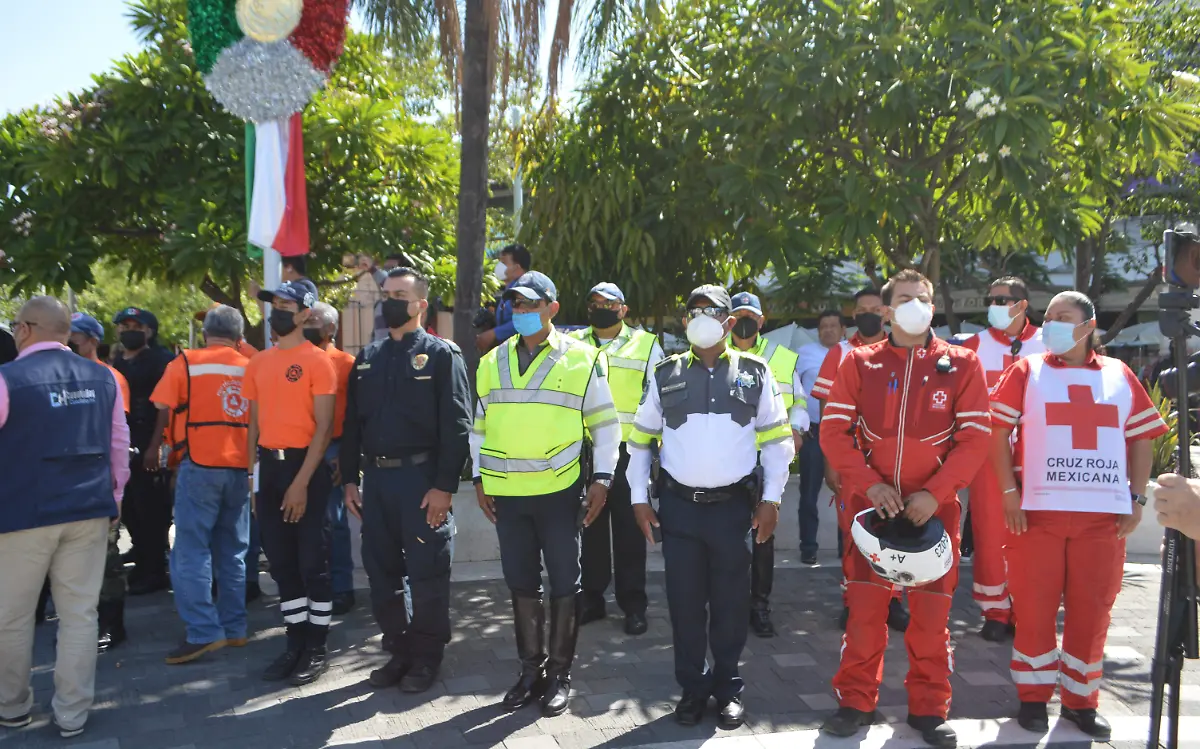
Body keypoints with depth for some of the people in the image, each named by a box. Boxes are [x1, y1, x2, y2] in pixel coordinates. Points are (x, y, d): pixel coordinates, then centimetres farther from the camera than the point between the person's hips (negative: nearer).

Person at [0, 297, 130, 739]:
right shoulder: (102, 377, 4)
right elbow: (120, 444, 10)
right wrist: (113, 498, 21)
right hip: (89, 510, 4)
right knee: (80, 613, 9)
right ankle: (72, 715, 17)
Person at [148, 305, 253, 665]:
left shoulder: (186, 362, -2)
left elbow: (163, 412, -1)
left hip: (200, 464, -4)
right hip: (240, 467, 4)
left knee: (192, 551, -1)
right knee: (232, 552, 12)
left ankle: (203, 632, -6)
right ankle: (234, 628, 16)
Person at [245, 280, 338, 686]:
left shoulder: (317, 361, -7)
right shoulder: (258, 363, 12)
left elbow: (324, 426, -11)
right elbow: (255, 422, 15)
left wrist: (301, 482, -16)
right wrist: (254, 475, 6)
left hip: (305, 467, -6)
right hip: (268, 467, 6)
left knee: (312, 561, 1)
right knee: (281, 561, 12)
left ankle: (317, 648, 13)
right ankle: (295, 643, 24)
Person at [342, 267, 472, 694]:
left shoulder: (441, 355, -4)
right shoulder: (368, 358, 13)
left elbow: (457, 427, -10)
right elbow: (353, 422, 15)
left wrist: (444, 486, -15)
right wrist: (350, 479, 9)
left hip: (421, 478, -6)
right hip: (375, 478, 6)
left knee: (426, 573, 3)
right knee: (382, 571, 12)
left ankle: (427, 657, 18)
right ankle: (398, 650, 27)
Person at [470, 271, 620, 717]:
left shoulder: (582, 359, -3)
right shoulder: (492, 362, 9)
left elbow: (605, 423, 0)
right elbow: (479, 426, 15)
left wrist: (601, 478, -6)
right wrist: (479, 478, 10)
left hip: (559, 491, -3)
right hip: (505, 493, 4)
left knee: (564, 583, 6)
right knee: (520, 582, 12)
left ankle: (559, 674, 20)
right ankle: (531, 668, 26)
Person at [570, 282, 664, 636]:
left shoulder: (646, 345, 4)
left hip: (628, 451, -2)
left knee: (628, 529, 4)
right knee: (589, 527, 10)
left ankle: (633, 604, 15)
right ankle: (591, 599, 23)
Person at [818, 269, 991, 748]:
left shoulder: (961, 364, 0)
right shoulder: (860, 363, 2)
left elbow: (975, 437, -3)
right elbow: (834, 430, -1)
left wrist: (935, 492, -13)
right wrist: (870, 484, -12)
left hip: (934, 506, 0)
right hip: (872, 503, 0)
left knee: (932, 611, 6)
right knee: (864, 606, 5)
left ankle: (928, 708, 22)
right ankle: (856, 702, 19)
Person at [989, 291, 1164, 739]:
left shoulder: (1119, 375, 9)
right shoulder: (1027, 371, 4)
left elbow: (1141, 439, 13)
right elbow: (999, 431, 0)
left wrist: (1136, 498, 4)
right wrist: (1009, 491, -7)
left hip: (1103, 513, 2)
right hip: (1039, 509, -2)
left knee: (1092, 609, 8)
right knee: (1035, 606, 3)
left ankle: (1080, 699, 23)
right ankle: (1034, 697, 17)